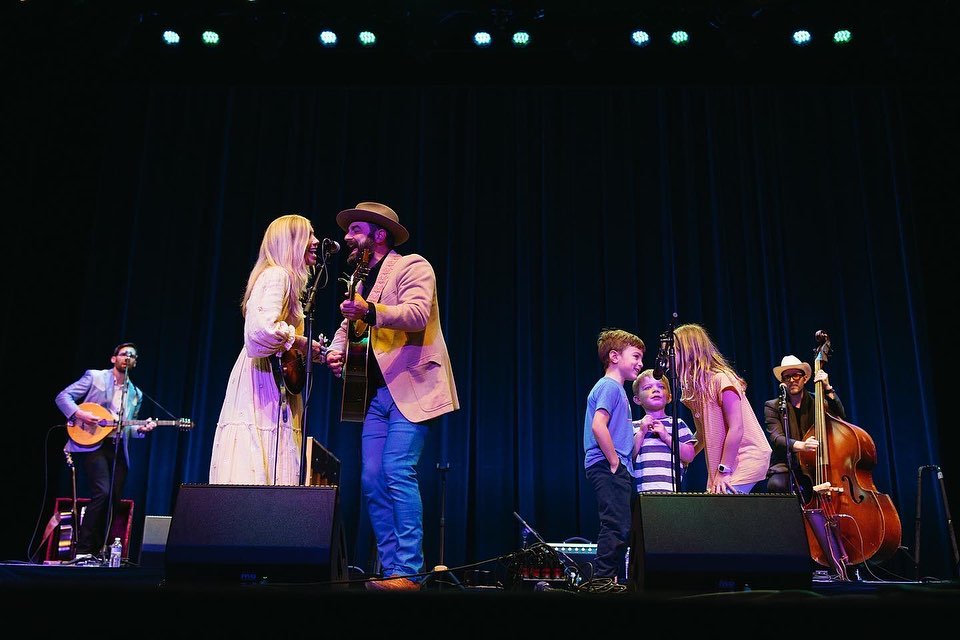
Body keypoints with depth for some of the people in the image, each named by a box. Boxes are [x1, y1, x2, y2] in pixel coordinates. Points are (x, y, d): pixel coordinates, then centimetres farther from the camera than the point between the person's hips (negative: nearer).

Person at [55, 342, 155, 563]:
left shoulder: (136, 394, 19)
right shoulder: (95, 377, 4)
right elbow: (63, 396, 0)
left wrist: (141, 429, 2)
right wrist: (79, 414, -17)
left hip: (118, 450, 6)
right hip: (92, 444, -6)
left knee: (115, 501, 3)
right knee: (102, 492, -21)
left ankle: (98, 551, 15)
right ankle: (82, 551, -14)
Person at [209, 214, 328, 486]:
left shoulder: (284, 278, 22)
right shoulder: (276, 275, -8)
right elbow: (262, 329, -24)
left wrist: (314, 353, 15)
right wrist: (303, 343, -11)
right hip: (264, 381, -10)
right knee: (257, 472, -12)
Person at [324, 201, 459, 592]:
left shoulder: (412, 266, -2)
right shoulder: (363, 282, 22)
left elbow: (418, 312, -19)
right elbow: (348, 325, 19)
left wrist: (370, 311, -34)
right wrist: (335, 351, -3)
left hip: (410, 387, -8)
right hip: (377, 393, 8)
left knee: (398, 474, -16)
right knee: (372, 481, 2)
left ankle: (408, 573, -10)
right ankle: (390, 571, 9)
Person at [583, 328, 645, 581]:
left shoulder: (617, 388, 23)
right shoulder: (609, 386, -8)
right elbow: (598, 426, -21)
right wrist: (615, 463, -18)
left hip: (616, 470, 11)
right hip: (608, 468, -11)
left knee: (619, 530, 11)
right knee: (617, 528, -13)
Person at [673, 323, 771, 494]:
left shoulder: (720, 379, -15)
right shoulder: (694, 387, 10)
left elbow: (736, 428, -19)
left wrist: (723, 471, -20)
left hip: (747, 456, -8)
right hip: (725, 460, 8)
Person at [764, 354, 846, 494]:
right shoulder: (772, 407, 4)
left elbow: (841, 418, -7)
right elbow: (776, 438, -11)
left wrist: (828, 389, -13)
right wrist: (800, 445, -31)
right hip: (786, 468, -1)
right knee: (777, 485, -34)